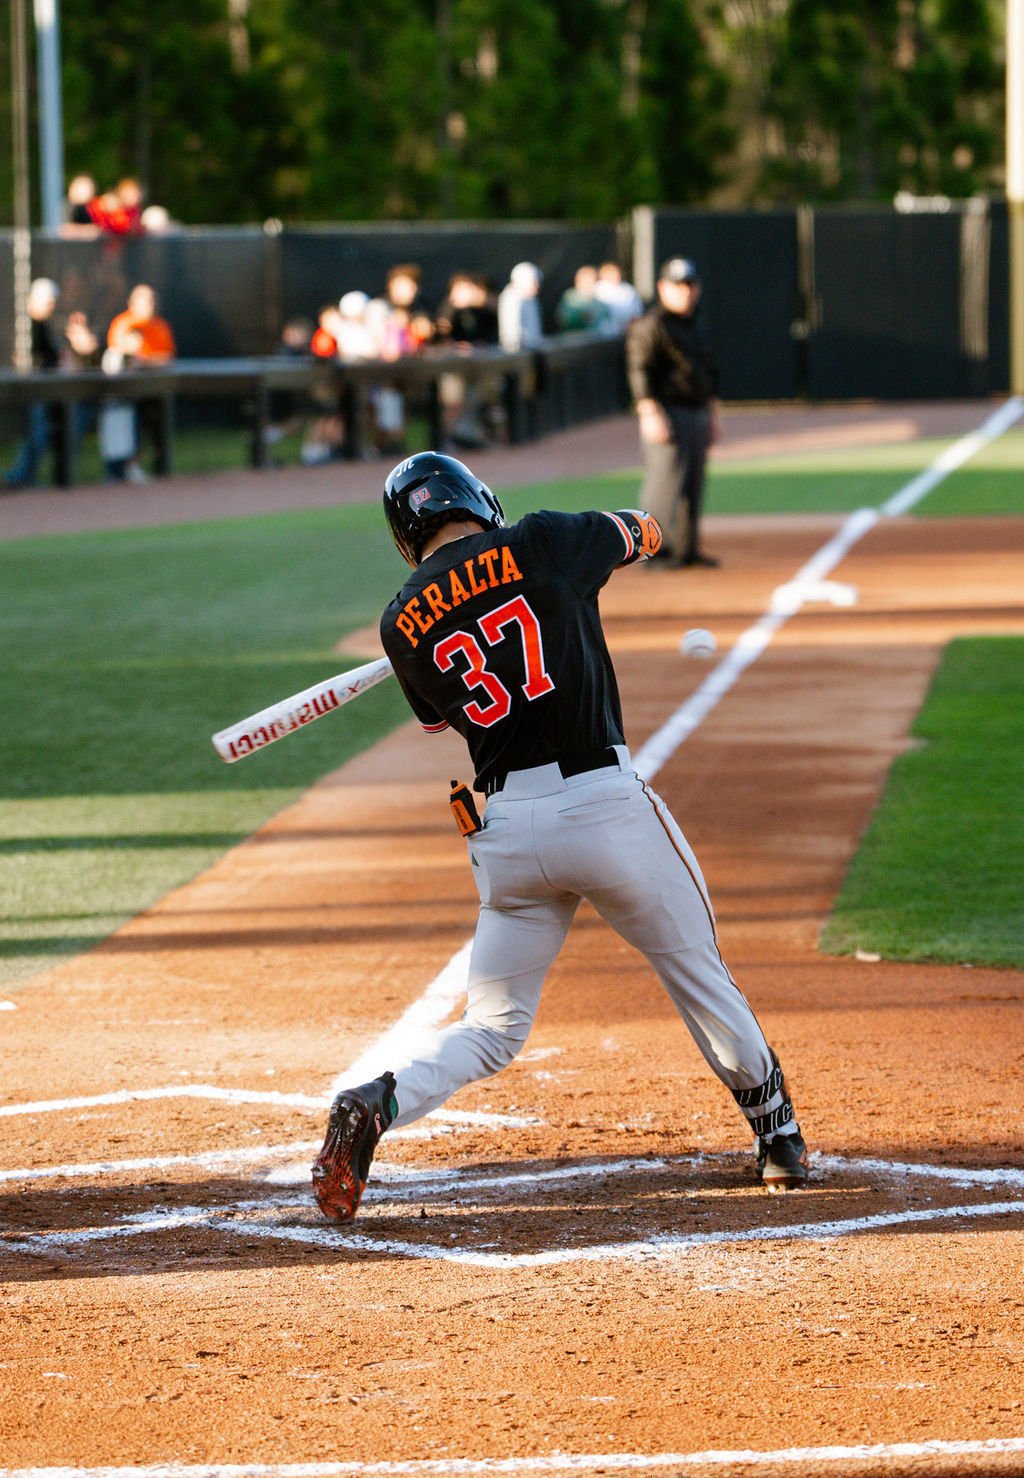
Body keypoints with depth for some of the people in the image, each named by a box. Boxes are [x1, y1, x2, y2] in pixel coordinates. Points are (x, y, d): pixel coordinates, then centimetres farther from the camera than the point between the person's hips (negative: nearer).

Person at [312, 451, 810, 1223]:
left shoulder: (403, 624, 5)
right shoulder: (543, 545, -1)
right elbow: (645, 533, 18)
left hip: (507, 830, 2)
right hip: (608, 805, -2)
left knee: (493, 1026, 12)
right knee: (701, 978, 19)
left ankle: (377, 1102, -14)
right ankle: (777, 1135, 31)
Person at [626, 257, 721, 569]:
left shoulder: (695, 328, 19)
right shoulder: (650, 325, -8)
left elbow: (710, 373, 26)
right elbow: (640, 371, -15)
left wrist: (713, 415, 22)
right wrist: (650, 414, -23)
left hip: (698, 414, 9)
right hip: (667, 414, -9)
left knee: (693, 487, 9)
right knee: (664, 484, -13)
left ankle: (687, 549, 13)